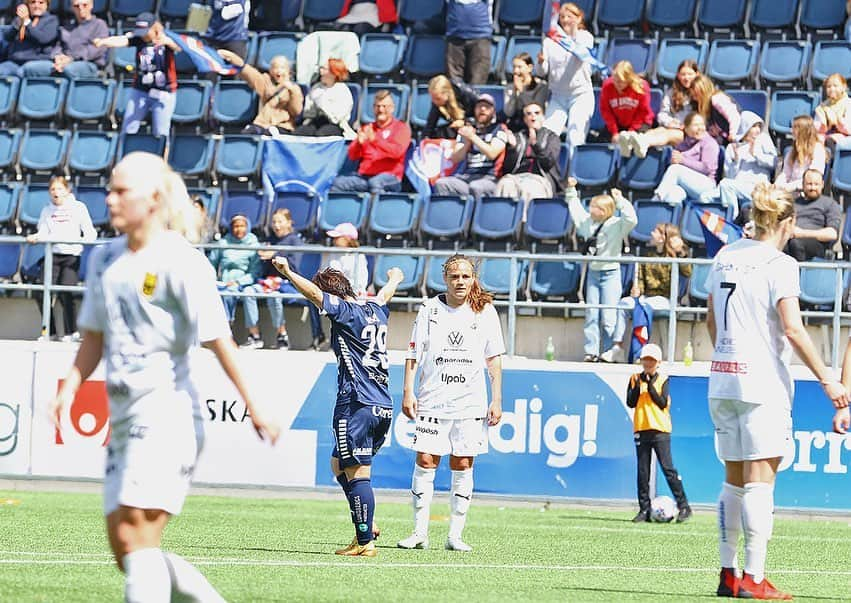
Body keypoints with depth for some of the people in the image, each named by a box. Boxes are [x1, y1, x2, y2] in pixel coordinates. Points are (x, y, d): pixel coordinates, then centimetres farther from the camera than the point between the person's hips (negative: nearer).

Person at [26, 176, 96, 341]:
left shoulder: (78, 208, 2)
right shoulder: (47, 210, 12)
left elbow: (90, 233, 1)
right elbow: (43, 233, 9)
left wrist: (86, 239, -20)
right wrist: (35, 237, -12)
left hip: (72, 255, -3)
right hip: (52, 254, 3)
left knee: (65, 294, -12)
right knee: (42, 294, -6)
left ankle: (72, 332, 2)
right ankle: (50, 332, 7)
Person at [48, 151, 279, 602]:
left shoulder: (179, 261, -9)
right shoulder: (105, 259, 14)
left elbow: (216, 338, -12)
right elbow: (94, 336, 22)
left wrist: (253, 407, -14)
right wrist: (69, 389, 9)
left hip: (167, 413, -8)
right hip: (123, 415, 8)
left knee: (136, 535, -17)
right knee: (124, 547, 5)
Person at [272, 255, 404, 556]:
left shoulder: (345, 311, -6)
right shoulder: (376, 309, 17)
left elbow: (314, 293, -21)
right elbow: (386, 291, 40)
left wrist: (287, 272, -22)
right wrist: (395, 277, 61)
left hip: (357, 404, -9)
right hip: (383, 407, 9)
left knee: (356, 473, -7)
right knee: (339, 465, 19)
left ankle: (365, 541, -9)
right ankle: (366, 523, 11)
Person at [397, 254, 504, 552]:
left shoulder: (485, 312, 5)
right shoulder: (429, 310, 4)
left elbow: (494, 358, 7)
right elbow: (414, 354, 7)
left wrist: (497, 399, 2)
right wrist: (408, 391, -2)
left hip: (471, 404, 0)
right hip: (432, 401, 0)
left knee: (463, 466, 0)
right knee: (425, 462, -5)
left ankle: (455, 535, 5)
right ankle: (420, 532, 1)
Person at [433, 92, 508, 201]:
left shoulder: (499, 129, 10)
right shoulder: (466, 129, 22)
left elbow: (492, 153, -8)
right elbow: (455, 159, 13)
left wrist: (472, 137, -10)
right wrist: (467, 142, -4)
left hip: (488, 178, -4)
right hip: (465, 175, 4)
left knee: (475, 187, -39)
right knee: (441, 184, -25)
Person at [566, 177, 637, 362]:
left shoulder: (617, 225, -12)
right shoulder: (588, 222, 5)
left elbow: (631, 219, -31)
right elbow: (576, 210, 24)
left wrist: (619, 200, -30)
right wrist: (571, 191, 25)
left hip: (610, 273, -6)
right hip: (593, 272, 6)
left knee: (608, 317, -7)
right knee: (591, 315, 5)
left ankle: (608, 352, -2)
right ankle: (591, 352, 8)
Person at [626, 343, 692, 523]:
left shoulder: (662, 380, 3)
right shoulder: (635, 379, 9)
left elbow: (663, 403, -8)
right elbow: (630, 403, -1)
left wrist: (650, 385, -15)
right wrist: (638, 386, -13)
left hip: (660, 430, -3)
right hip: (641, 430, 3)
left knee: (668, 468, -9)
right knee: (643, 472, 4)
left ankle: (684, 507, -7)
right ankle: (644, 510, 9)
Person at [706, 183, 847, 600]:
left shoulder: (725, 257, 10)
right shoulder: (779, 264, -10)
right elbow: (793, 329, -17)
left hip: (722, 380, 7)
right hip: (763, 385, -7)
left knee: (734, 480, 13)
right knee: (759, 482, -5)